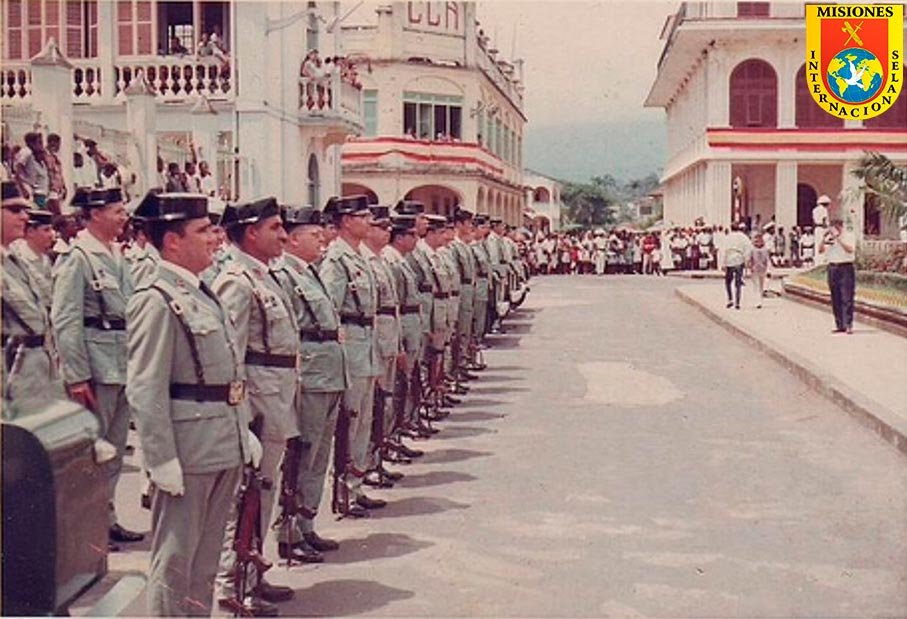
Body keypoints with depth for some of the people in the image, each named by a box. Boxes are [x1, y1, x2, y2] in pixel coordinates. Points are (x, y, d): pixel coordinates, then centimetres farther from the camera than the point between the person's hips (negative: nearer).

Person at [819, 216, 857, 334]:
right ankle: (840, 325, 12)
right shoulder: (829, 237, 12)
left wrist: (838, 238, -19)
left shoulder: (849, 236, 0)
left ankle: (848, 325, -9)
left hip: (846, 268, -5)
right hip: (832, 268, 5)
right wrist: (824, 238, -7)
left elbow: (850, 249, -16)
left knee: (847, 298, -8)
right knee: (835, 299, 6)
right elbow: (820, 250, 7)